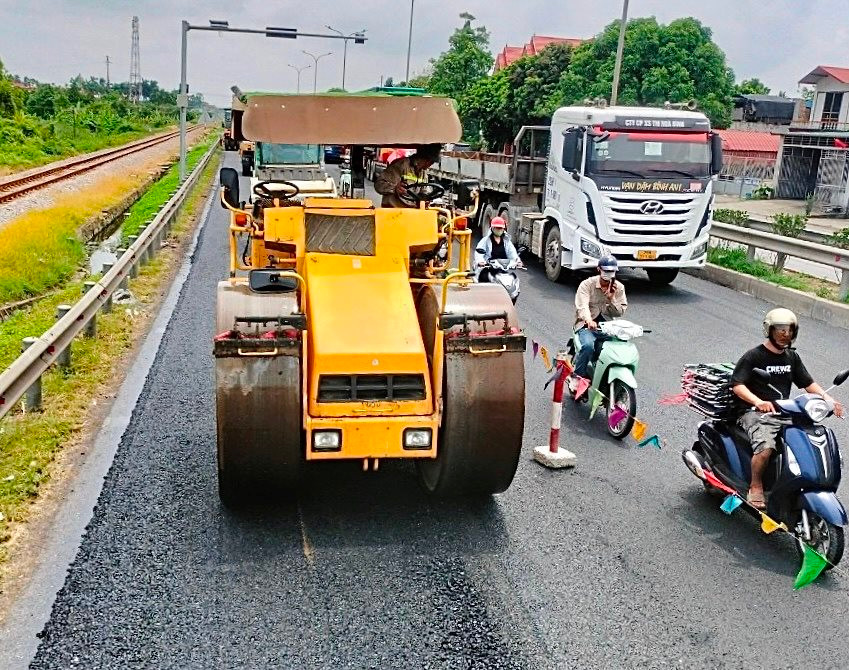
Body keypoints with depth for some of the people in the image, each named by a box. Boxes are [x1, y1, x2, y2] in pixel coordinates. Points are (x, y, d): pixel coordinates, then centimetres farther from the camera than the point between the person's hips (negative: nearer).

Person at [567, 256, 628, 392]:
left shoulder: (619, 287, 9)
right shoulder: (587, 284, -4)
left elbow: (620, 312, 6)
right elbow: (582, 306, -21)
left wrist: (611, 298, -12)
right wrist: (589, 320, -43)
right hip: (587, 325, -4)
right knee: (588, 345, -35)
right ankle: (576, 375, -15)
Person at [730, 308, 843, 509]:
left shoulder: (792, 357, 17)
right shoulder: (753, 356, -4)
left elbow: (808, 383, 18)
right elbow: (737, 385, -14)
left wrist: (828, 399, -1)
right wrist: (758, 402, -31)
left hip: (784, 414, 6)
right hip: (755, 413, -6)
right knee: (765, 447, -33)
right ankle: (756, 486, -10)